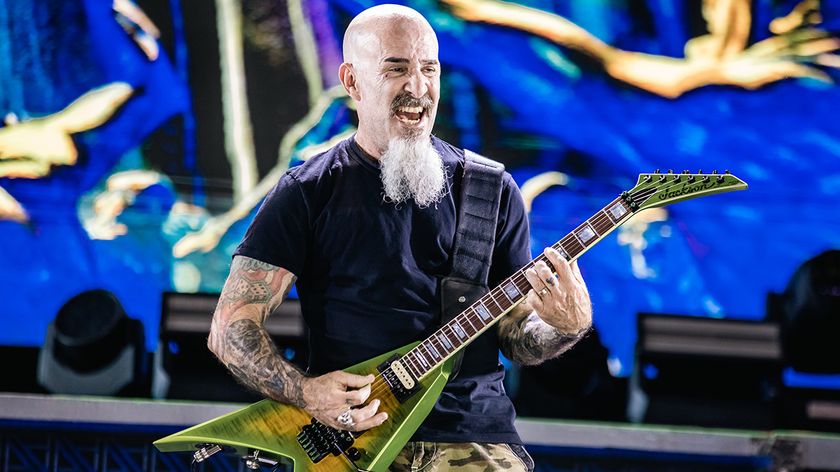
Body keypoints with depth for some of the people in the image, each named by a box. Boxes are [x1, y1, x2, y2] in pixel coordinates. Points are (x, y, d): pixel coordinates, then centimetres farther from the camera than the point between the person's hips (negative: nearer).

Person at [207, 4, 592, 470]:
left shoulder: (493, 191, 11)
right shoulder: (308, 194, 4)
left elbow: (516, 335, 13)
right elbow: (230, 327, 1)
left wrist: (565, 328, -8)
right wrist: (304, 392, -14)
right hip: (347, 434, -1)